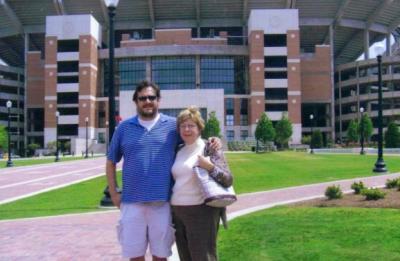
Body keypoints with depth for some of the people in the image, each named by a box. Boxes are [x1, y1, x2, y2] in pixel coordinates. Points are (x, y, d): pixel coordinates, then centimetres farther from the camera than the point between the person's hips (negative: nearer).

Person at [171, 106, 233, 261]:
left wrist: (210, 167, -24)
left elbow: (228, 180, -10)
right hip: (177, 212, 6)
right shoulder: (179, 151, 11)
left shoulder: (209, 148, -6)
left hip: (201, 211, -6)